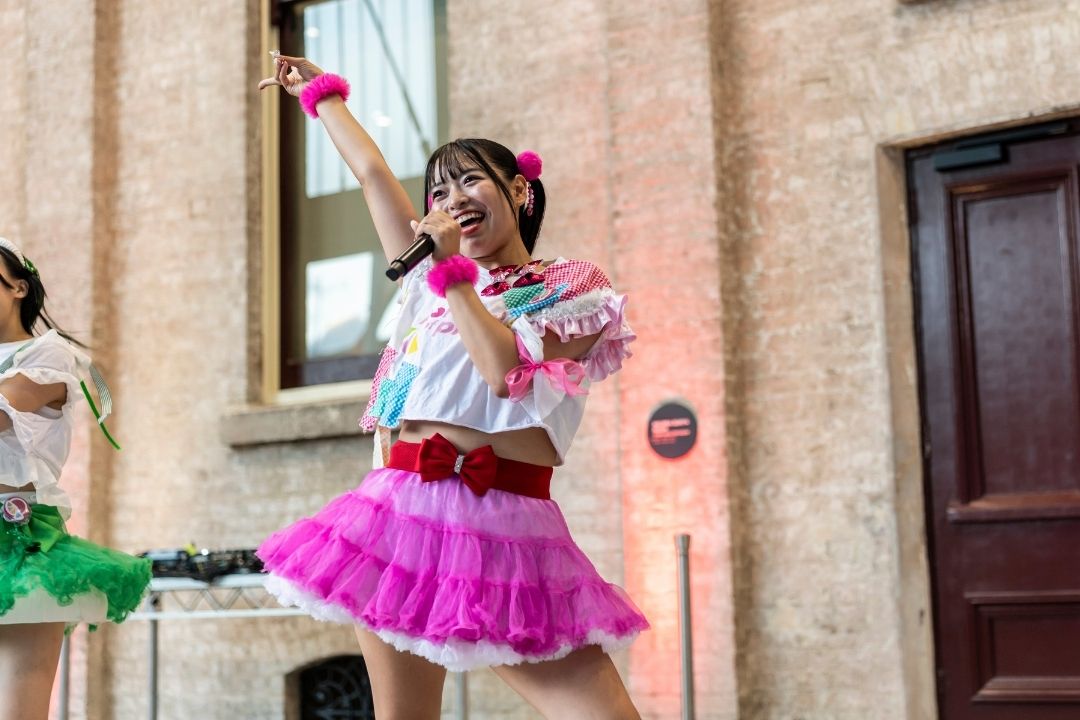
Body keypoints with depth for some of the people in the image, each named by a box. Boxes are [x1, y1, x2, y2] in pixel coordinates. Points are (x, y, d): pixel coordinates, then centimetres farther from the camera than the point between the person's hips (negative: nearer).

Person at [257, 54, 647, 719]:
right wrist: (322, 91, 37)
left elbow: (507, 371, -12)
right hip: (405, 512, 4)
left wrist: (454, 271, -6)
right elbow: (372, 172, 26)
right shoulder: (433, 275, 19)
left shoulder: (574, 291, 6)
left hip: (506, 534, -4)